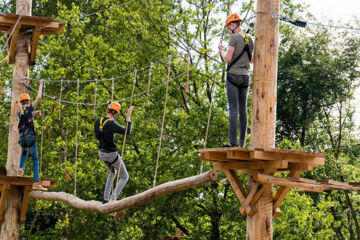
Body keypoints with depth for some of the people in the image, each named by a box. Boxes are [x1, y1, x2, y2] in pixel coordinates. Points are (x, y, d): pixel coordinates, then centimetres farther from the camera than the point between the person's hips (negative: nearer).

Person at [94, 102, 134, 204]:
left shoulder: (98, 120, -4)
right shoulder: (111, 124, -27)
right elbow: (127, 132, -29)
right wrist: (128, 116, -25)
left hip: (101, 153, 8)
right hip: (111, 155, -8)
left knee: (112, 173, 33)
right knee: (125, 177, 11)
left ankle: (105, 198, 27)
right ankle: (112, 199, -4)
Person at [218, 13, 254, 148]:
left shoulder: (234, 38, -10)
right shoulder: (250, 39, 13)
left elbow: (227, 59, -15)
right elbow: (252, 60, 19)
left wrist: (221, 50, 4)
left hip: (233, 75, -7)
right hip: (246, 76, 7)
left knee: (233, 109, -10)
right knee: (243, 109, 6)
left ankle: (233, 142, -17)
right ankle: (242, 143, 4)